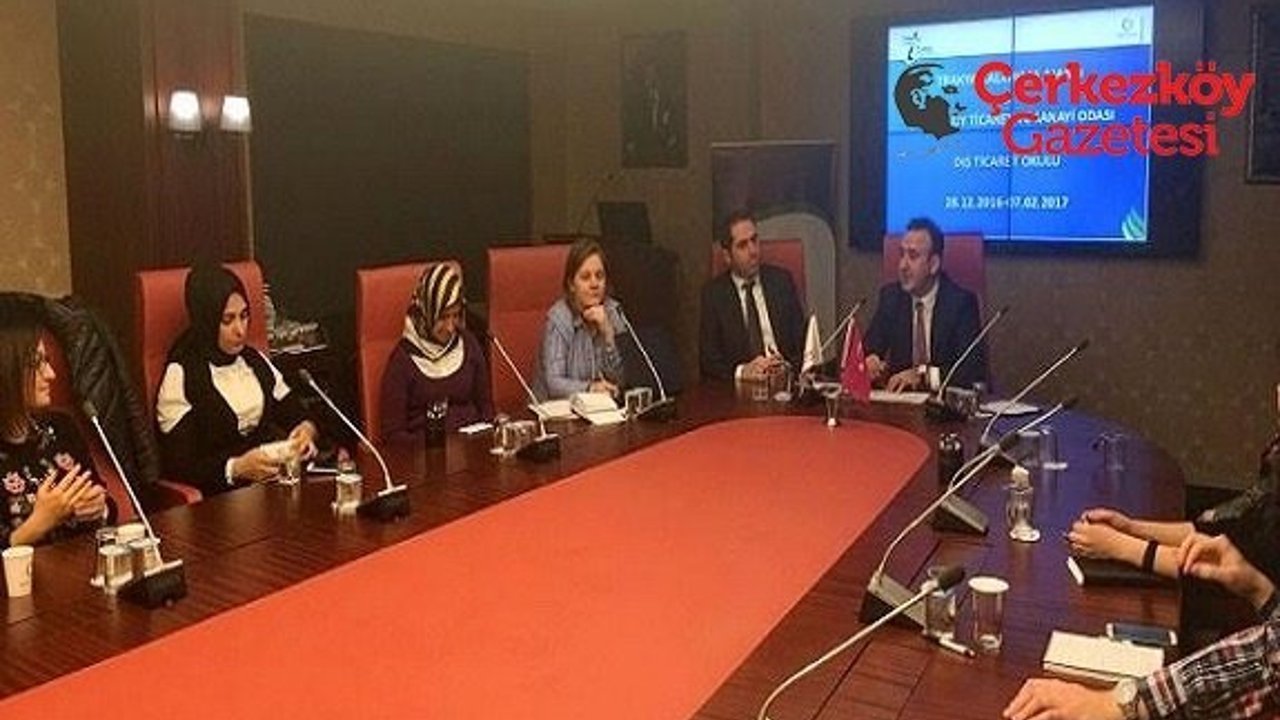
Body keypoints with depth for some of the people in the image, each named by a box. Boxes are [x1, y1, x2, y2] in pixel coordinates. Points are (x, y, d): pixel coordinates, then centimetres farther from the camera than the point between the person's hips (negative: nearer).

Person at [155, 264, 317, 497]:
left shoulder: (255, 361, 16)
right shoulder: (181, 376, -3)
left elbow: (298, 415, 19)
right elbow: (178, 467, -7)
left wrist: (306, 430, -5)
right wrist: (237, 468, -23)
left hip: (279, 475, 7)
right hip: (223, 491, -7)